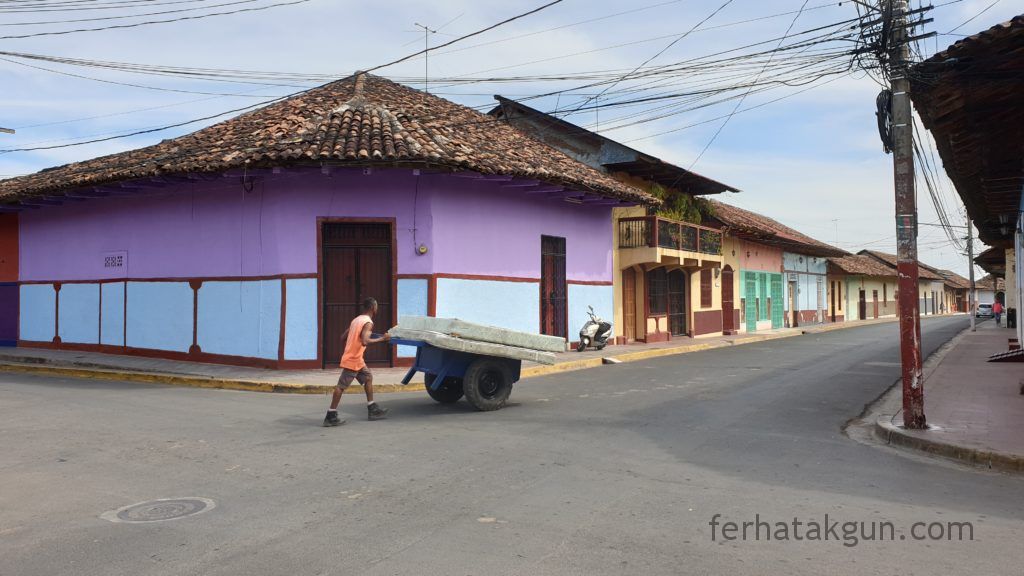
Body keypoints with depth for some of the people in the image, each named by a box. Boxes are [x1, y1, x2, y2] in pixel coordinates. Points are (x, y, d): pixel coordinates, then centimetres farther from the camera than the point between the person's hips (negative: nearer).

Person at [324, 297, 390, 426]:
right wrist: (381, 339, -21)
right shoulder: (368, 323, -15)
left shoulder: (356, 320, 11)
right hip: (353, 360, -9)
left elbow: (343, 337, 12)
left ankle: (372, 410, 21)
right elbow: (365, 341, -30)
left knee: (368, 378, 18)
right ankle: (331, 417, -2)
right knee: (341, 386, -6)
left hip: (356, 359, 9)